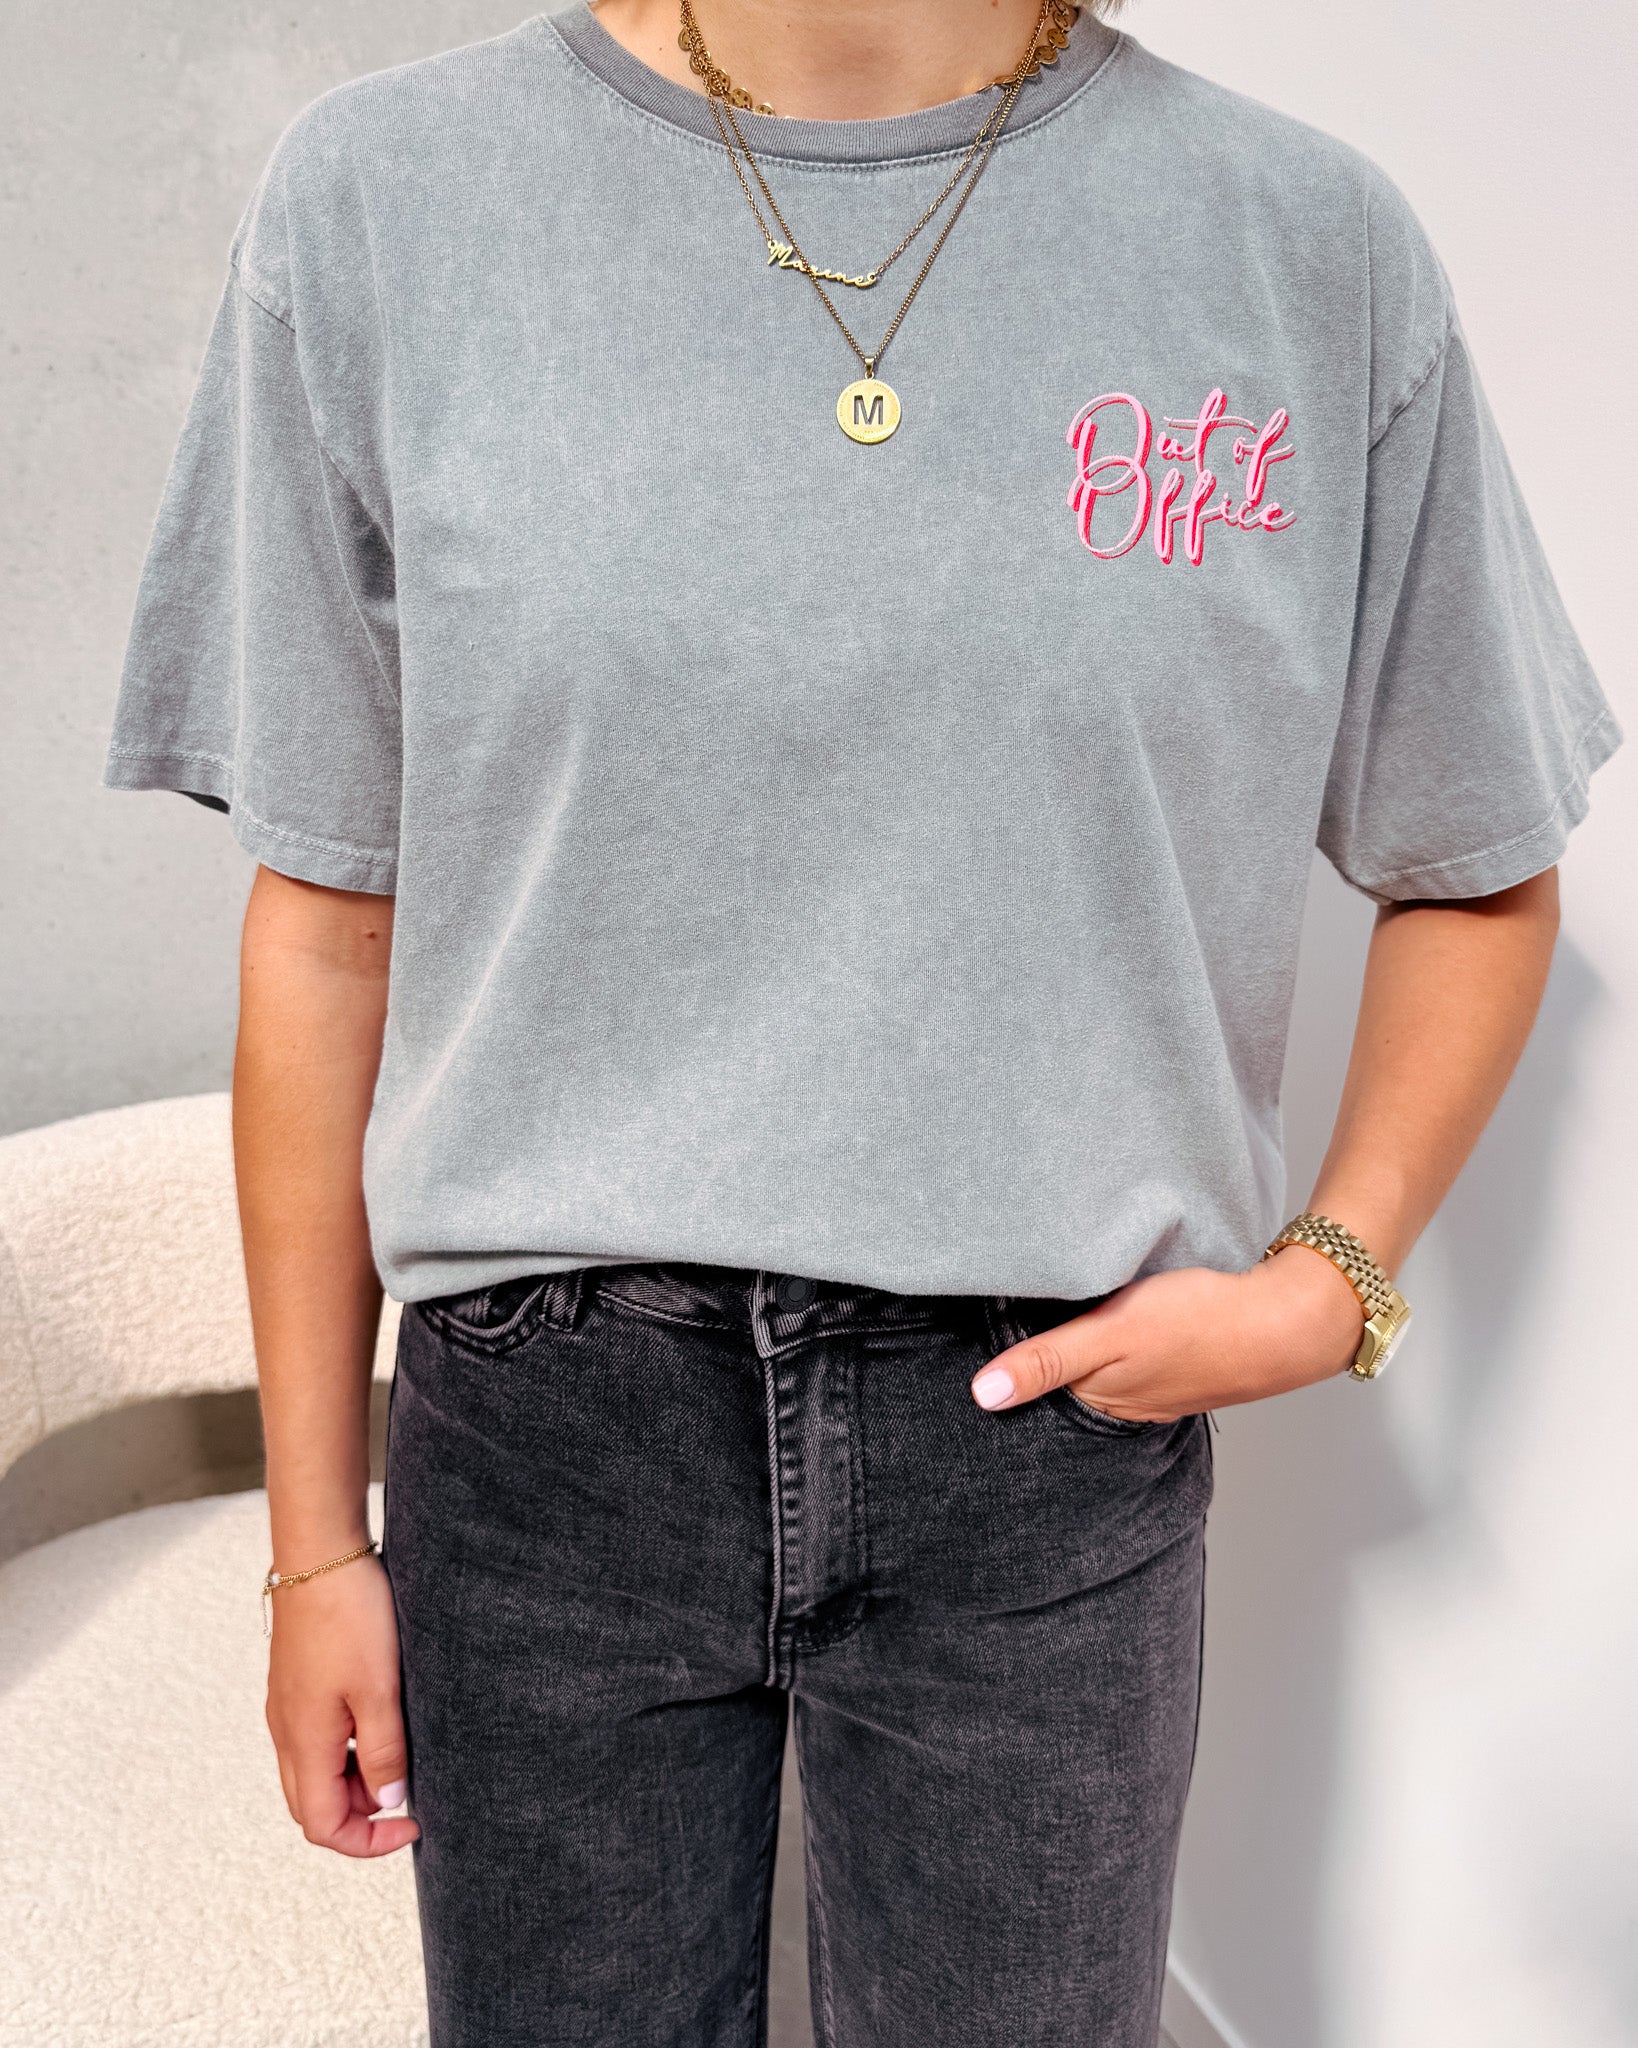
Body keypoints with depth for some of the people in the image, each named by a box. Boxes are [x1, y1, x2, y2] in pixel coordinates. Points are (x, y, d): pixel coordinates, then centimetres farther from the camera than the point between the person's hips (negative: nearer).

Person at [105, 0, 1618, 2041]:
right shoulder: (382, 194, -2)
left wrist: (1331, 1281, -6)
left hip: (1053, 1422, 1)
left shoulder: (1314, 240, -2)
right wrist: (317, 1534, 3)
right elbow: (327, 924, -1)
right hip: (544, 1424, 1)